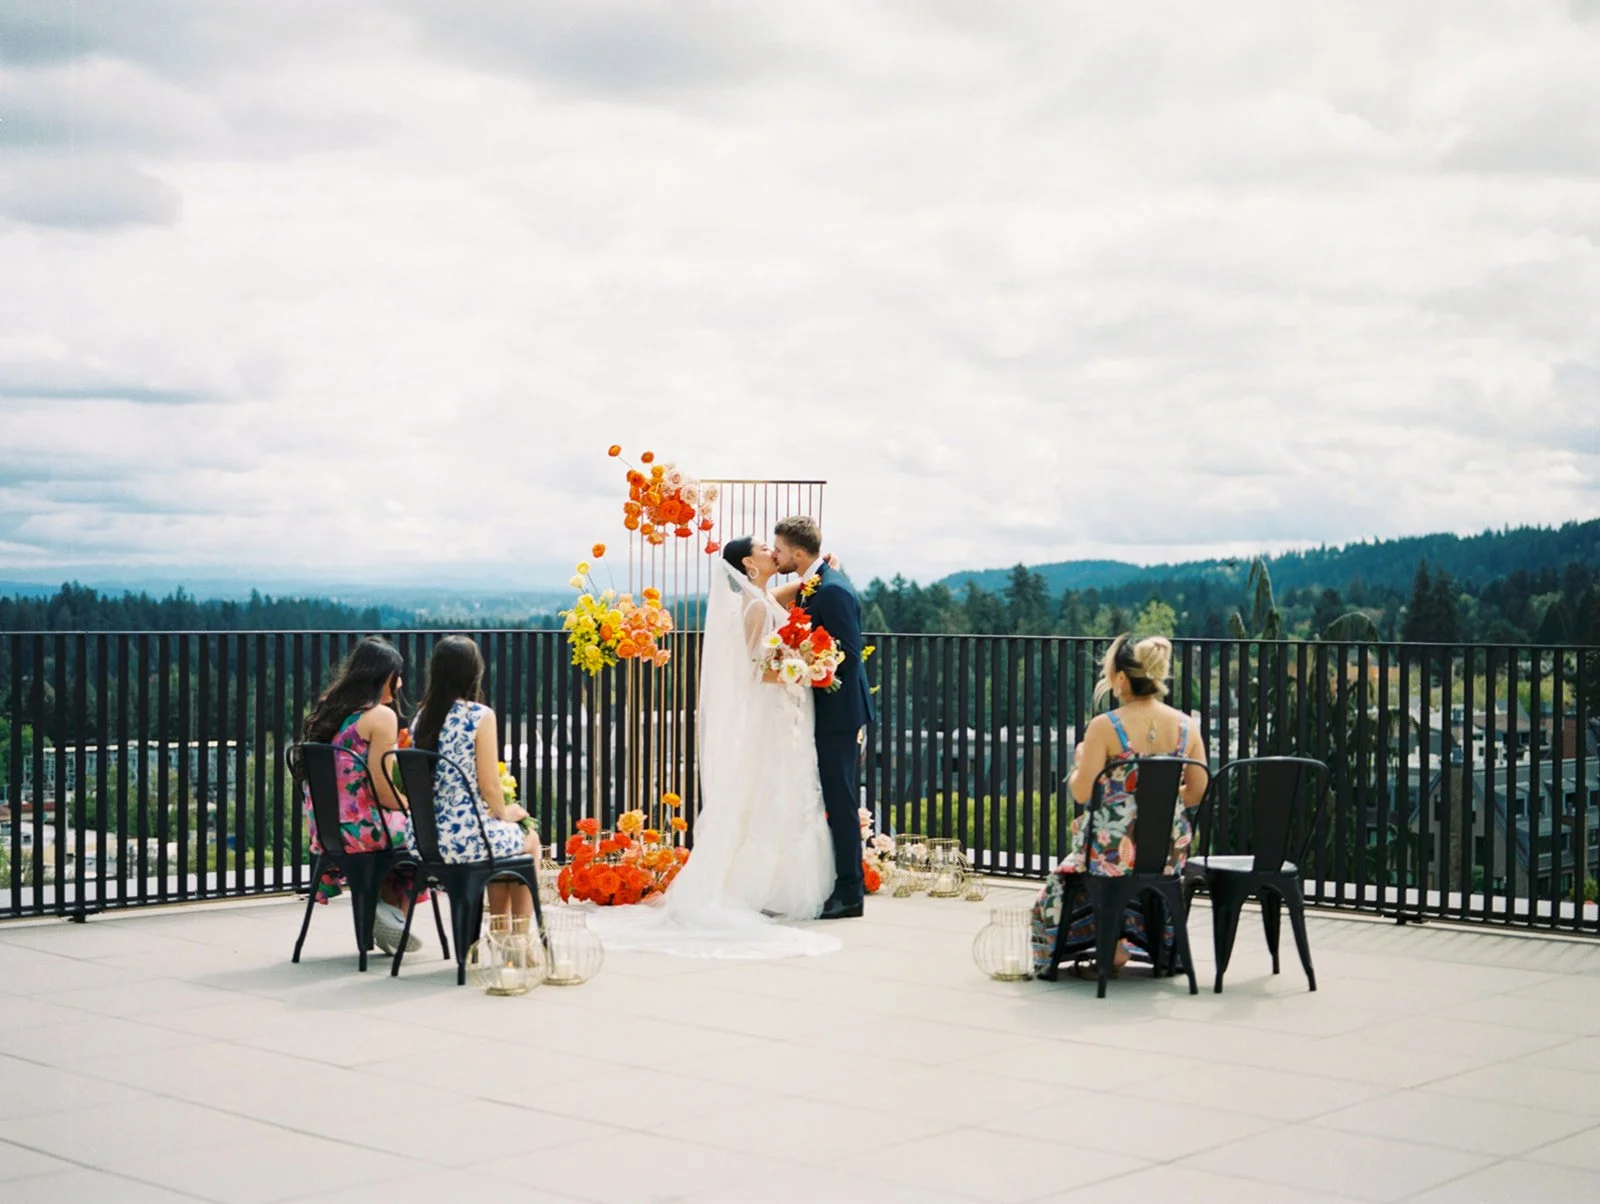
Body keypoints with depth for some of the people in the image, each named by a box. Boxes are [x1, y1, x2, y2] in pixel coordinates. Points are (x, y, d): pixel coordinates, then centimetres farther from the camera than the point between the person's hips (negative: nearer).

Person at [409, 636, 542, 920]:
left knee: (506, 834, 35)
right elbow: (489, 787, -14)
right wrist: (505, 813, 8)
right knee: (529, 838, 27)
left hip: (427, 839, 6)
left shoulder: (421, 718, 6)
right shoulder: (480, 716, -13)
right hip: (468, 838, -6)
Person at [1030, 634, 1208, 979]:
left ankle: (1112, 945, 30)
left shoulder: (1105, 727, -16)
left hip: (1116, 848, -4)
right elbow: (1198, 793, 3)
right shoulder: (1186, 725, -3)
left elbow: (1081, 793, -13)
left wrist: (1080, 762, 7)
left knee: (1070, 871, 30)